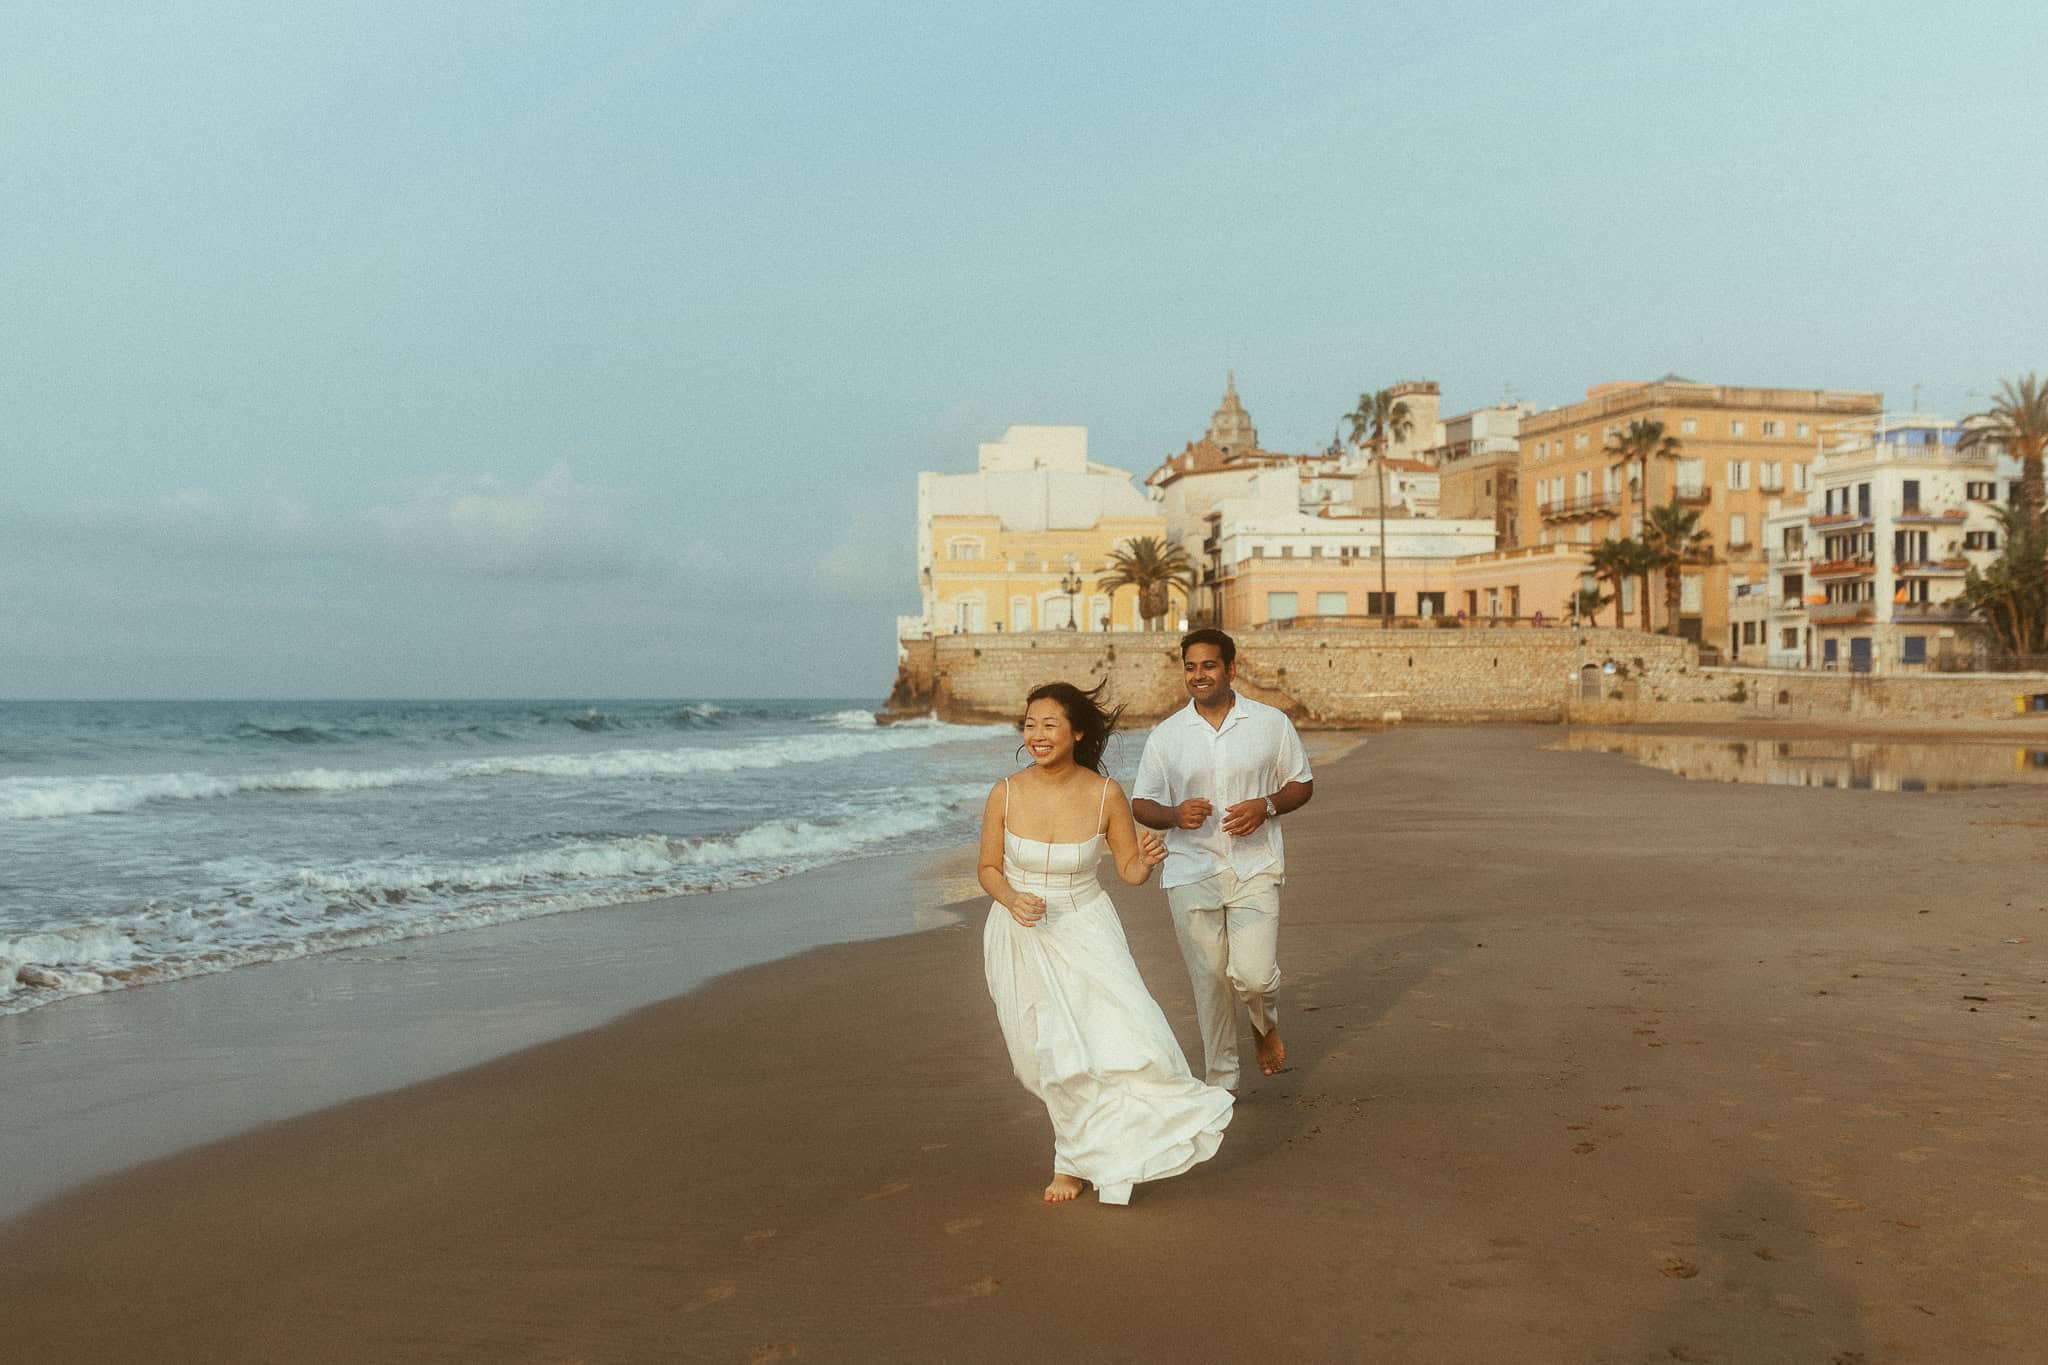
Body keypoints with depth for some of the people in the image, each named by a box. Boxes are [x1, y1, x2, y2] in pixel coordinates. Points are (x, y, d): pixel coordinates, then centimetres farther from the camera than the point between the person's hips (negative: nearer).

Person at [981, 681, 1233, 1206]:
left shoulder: (1105, 795, -12)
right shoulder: (1006, 794, -11)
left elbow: (1129, 869, 0)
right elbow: (989, 869, 1)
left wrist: (1147, 860, -23)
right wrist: (1012, 899, -19)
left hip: (1085, 930, 0)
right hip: (1020, 936, 0)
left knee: (1119, 1030, -15)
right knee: (1052, 1056, 3)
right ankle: (1075, 1155, 32)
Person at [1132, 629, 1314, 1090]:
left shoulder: (1271, 723, 2)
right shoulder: (1166, 735, 3)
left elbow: (1303, 783, 10)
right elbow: (1141, 805, 6)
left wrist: (1267, 806, -10)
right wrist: (1175, 815, -16)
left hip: (1255, 867, -1)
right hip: (1191, 873, 1)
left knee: (1253, 975, -12)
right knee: (1210, 982, 5)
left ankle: (1267, 1025, 24)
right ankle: (1220, 1082, 21)